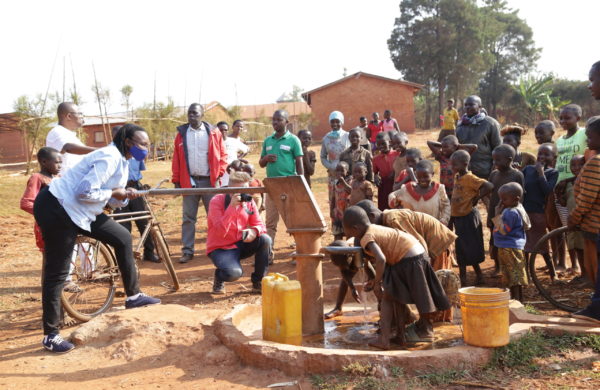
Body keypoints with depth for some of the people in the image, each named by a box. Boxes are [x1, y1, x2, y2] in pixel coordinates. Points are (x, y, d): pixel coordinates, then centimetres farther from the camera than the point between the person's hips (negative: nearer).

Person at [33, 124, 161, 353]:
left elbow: (111, 200, 14)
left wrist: (125, 196, -7)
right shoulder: (109, 158, -22)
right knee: (57, 272, -4)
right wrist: (113, 193, -15)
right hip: (57, 209, -10)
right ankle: (51, 336, 7)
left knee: (122, 238, 13)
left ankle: (133, 296, 23)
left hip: (79, 211, 10)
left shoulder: (121, 161, 9)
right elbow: (84, 192, -29)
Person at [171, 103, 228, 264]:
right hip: (189, 181, 1)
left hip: (209, 181, -1)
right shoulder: (181, 133, 5)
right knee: (188, 218, 5)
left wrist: (219, 173, -9)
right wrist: (176, 181, 1)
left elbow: (222, 155, 3)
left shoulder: (213, 133, 1)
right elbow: (176, 159, 5)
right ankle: (187, 251, 11)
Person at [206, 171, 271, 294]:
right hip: (220, 248, -5)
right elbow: (221, 232, -29)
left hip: (241, 244, 5)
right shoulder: (217, 201, -18)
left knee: (265, 239, -21)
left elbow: (260, 225, -3)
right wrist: (232, 206, -36)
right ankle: (219, 278, 7)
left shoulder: (248, 201, -3)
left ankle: (258, 282, -4)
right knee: (234, 273, -34)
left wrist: (254, 231, -29)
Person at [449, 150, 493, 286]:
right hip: (458, 217, 8)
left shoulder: (470, 178, -17)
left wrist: (476, 198, -19)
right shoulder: (457, 177, 7)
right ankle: (463, 278, 22)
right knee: (460, 249, 13)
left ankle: (479, 275, 16)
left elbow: (489, 186, -28)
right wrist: (451, 219, 13)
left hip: (468, 217, -8)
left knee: (471, 249, 0)